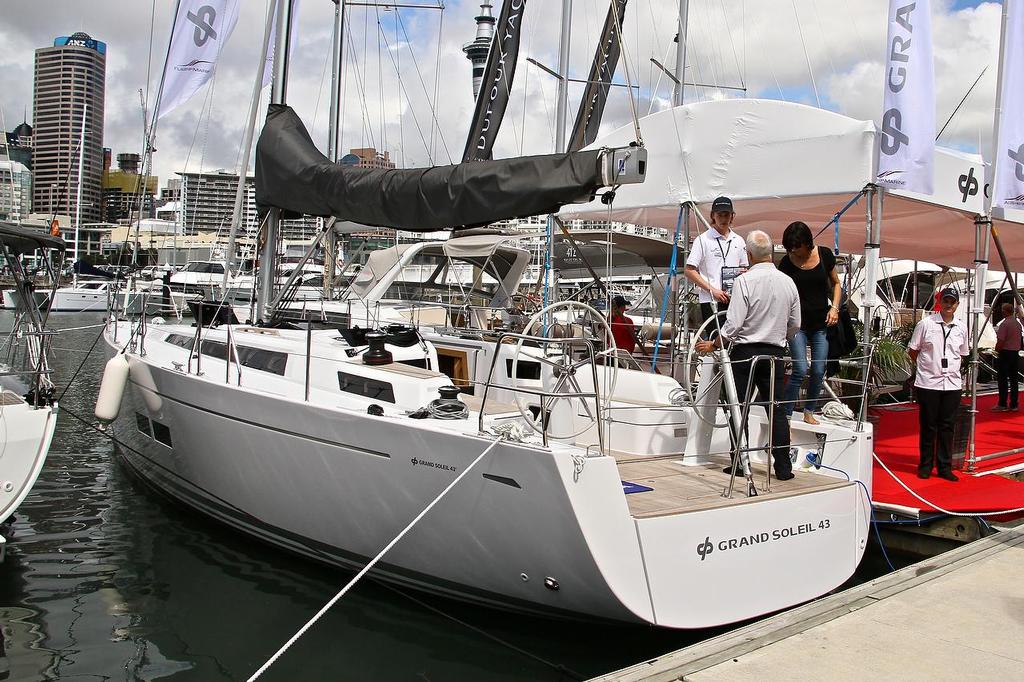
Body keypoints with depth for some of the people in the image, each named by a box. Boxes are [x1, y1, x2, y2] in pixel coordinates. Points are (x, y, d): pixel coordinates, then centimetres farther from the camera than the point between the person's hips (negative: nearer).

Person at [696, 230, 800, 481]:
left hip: (745, 352, -4)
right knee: (775, 409, 8)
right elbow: (795, 325, 11)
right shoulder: (788, 282, 3)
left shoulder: (744, 281, -13)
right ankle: (783, 467, 9)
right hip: (775, 353, 4)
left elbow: (733, 324, -17)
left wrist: (713, 345, -3)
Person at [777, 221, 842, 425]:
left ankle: (809, 412, 22)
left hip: (822, 324, 2)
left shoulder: (825, 255, -1)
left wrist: (834, 307, -3)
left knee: (818, 371, 3)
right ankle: (786, 415, -4)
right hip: (798, 324, -2)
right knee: (800, 370, -13)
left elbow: (836, 283, 12)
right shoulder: (786, 263, -6)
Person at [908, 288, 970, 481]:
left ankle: (945, 467, 15)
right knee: (928, 426, 4)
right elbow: (913, 351, 3)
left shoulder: (961, 327, 7)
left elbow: (962, 353, 19)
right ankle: (925, 465, 15)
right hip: (928, 383, -3)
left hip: (952, 384, 3)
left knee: (947, 426, 7)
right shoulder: (926, 324, -4)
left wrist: (950, 367, 9)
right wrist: (927, 367, 4)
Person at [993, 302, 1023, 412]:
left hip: (1005, 353, -8)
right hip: (1015, 353, 8)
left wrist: (997, 350, -2)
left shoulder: (1004, 324, -16)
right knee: (1013, 379, 9)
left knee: (1003, 380, -4)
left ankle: (1002, 405, -3)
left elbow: (1000, 342, -19)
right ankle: (1013, 405, 11)